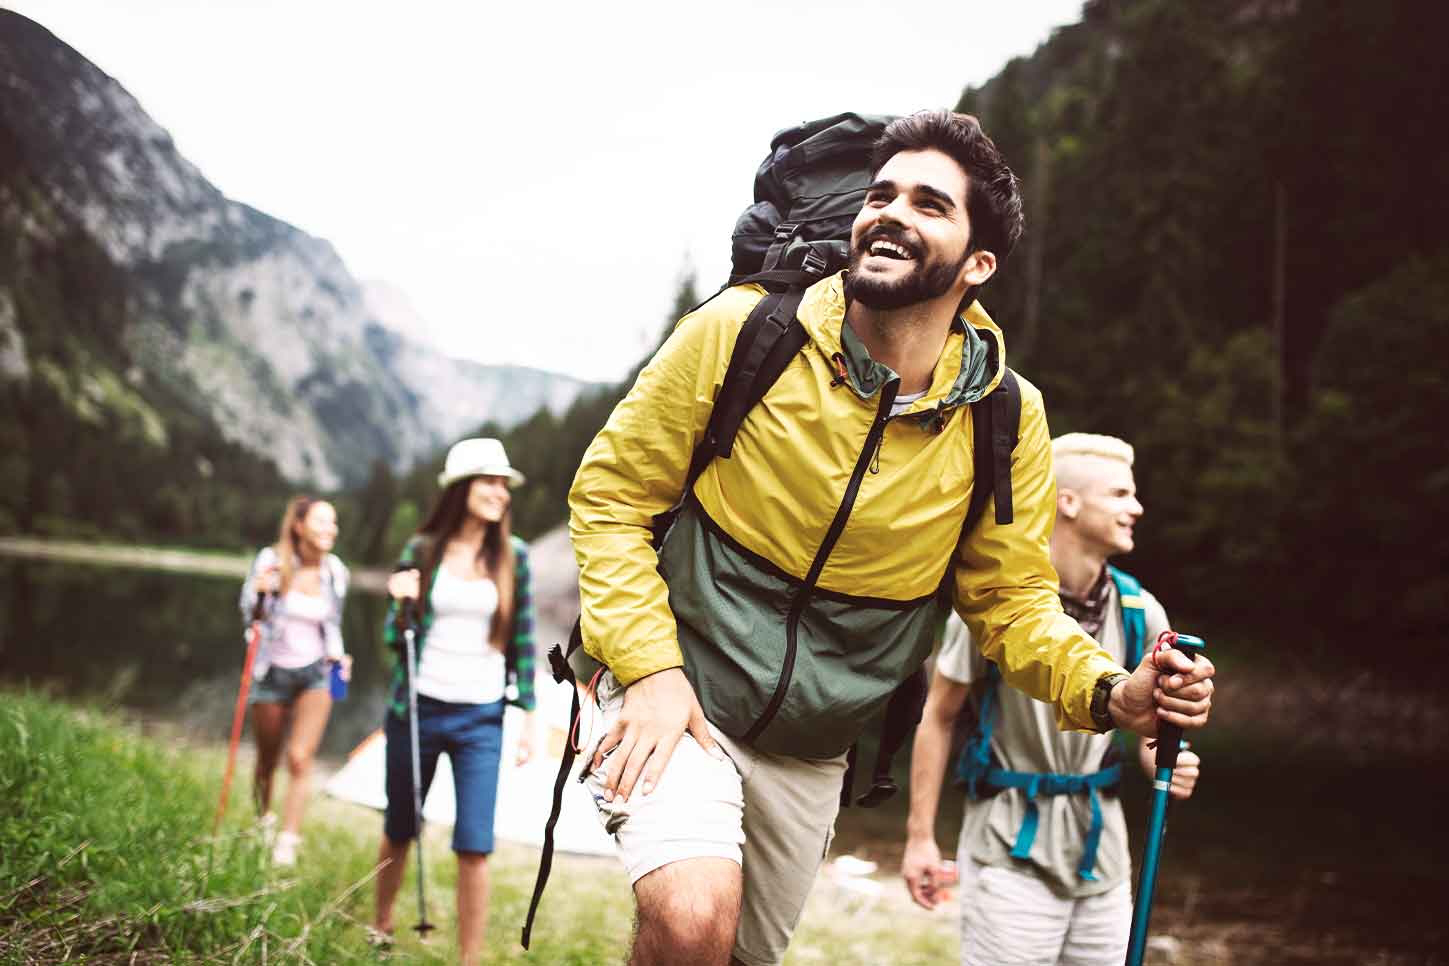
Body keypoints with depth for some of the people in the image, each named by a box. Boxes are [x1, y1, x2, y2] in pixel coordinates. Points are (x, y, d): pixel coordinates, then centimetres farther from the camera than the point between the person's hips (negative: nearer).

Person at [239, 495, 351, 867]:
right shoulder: (271, 560, -13)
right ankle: (263, 820, 39)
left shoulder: (335, 571, -3)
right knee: (267, 761, 13)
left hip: (315, 674, 1)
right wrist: (258, 591, -29)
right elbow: (247, 612, -8)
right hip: (273, 672, -1)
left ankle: (287, 843, -7)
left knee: (299, 758, -12)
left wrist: (337, 655, -6)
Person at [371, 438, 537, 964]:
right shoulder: (422, 550, -1)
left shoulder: (513, 555, 0)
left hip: (481, 720, 0)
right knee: (399, 830, 15)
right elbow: (394, 638, 3)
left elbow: (523, 640, 4)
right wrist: (400, 603, -17)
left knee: (474, 846, -8)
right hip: (417, 709, 1)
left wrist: (528, 716, 2)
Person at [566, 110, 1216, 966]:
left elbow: (1013, 598, 2)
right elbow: (609, 494, -7)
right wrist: (651, 665, -18)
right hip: (677, 698, -3)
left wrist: (1109, 692, -18)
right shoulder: (741, 332, -15)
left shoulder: (1007, 418, -8)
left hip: (813, 753, 4)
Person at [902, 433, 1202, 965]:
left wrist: (1170, 765, -13)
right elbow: (937, 717, -4)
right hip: (1013, 847, -5)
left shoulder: (1139, 612, 0)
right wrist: (920, 836, -5)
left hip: (1100, 842, 5)